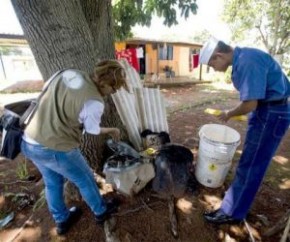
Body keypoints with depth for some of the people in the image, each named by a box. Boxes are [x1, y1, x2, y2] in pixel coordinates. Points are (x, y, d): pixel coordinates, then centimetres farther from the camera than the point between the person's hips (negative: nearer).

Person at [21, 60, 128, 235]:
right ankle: (101, 211, 42)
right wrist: (111, 130, 13)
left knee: (53, 183, 26)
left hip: (29, 142, 8)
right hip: (56, 149, -8)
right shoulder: (95, 102, -22)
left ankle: (62, 220, 49)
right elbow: (93, 129, -5)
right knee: (85, 180, 17)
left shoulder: (67, 73, 0)